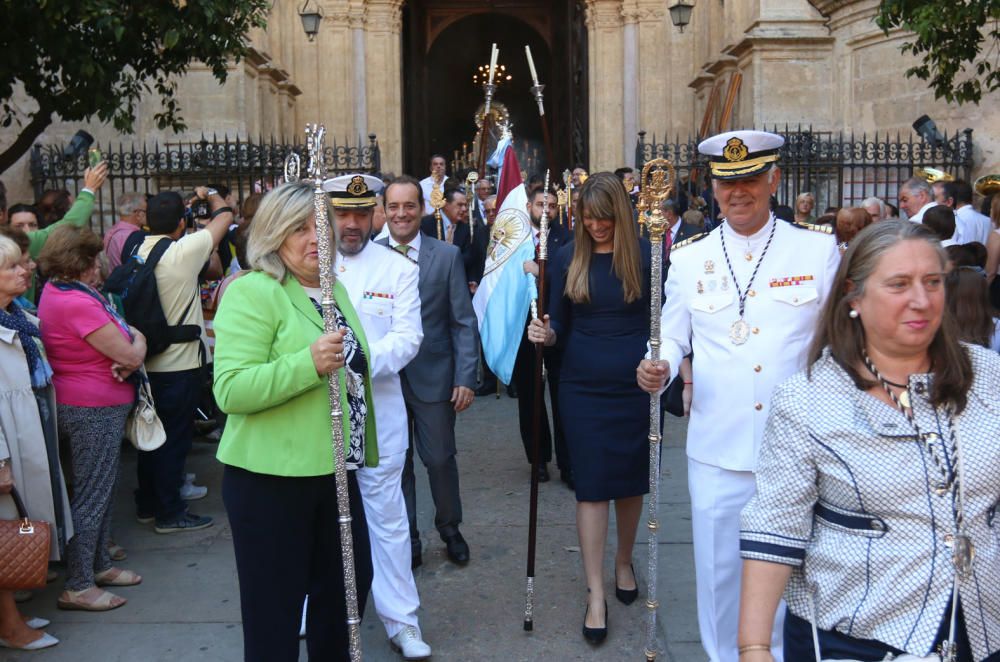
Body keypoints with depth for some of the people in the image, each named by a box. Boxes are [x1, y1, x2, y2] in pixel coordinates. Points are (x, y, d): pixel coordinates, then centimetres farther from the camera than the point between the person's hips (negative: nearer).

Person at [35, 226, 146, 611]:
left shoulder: (57, 290, 7)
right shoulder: (76, 303, -24)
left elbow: (117, 335, 6)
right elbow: (131, 354, -21)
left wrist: (125, 356, -14)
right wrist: (137, 340, 0)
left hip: (90, 406, 10)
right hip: (94, 409, -10)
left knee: (102, 489, 21)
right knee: (92, 496, -2)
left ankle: (99, 565, 34)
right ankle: (78, 587, 8)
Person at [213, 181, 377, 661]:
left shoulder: (334, 290, 12)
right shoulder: (252, 292, -14)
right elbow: (230, 391, -23)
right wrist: (308, 363, -31)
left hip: (334, 472, 8)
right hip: (270, 481, -8)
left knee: (351, 580, 19)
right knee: (275, 610, 4)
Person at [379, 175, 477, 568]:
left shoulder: (447, 256, 0)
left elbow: (463, 322, -1)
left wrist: (465, 378, -7)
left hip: (433, 377, -1)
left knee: (441, 459, 8)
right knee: (395, 464, 10)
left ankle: (450, 530, 31)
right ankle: (407, 541, 26)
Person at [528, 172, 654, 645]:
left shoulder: (644, 254, -3)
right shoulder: (567, 259, 1)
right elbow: (560, 327, 5)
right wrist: (545, 334, -16)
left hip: (636, 387, 0)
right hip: (584, 388, 0)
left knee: (630, 481, 14)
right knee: (591, 486, 1)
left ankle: (624, 562, 37)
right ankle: (596, 593, 8)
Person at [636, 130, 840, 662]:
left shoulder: (818, 248, 1)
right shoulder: (689, 257, 5)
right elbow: (672, 337, 9)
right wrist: (659, 367, -12)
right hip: (717, 449, 1)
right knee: (718, 568, 10)